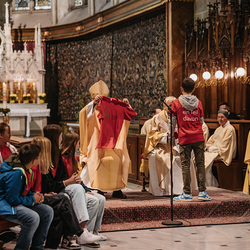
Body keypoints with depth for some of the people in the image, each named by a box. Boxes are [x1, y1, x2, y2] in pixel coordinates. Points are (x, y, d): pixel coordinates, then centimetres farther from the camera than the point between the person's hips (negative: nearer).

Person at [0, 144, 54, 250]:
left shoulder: (22, 168, 4)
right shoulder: (15, 173, -26)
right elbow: (12, 199, -24)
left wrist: (34, 194, 0)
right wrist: (32, 200, -12)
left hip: (17, 200, 10)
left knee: (48, 211, 0)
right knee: (33, 218, -34)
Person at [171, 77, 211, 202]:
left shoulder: (176, 103, -1)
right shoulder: (198, 102, 6)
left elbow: (172, 122, 1)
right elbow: (201, 121, 12)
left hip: (184, 139, -2)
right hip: (198, 138, 2)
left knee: (185, 165, 1)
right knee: (200, 164, 6)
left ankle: (187, 194, 1)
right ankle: (202, 192, 4)